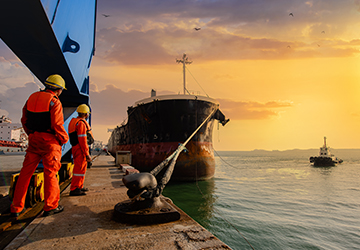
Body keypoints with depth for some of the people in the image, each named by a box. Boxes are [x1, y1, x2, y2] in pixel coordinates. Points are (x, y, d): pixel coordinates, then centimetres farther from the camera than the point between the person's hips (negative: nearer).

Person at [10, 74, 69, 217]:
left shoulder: (32, 97, 11)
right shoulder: (54, 101, -11)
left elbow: (24, 120, 15)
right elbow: (57, 125, -17)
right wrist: (64, 138, -2)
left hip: (33, 140, 6)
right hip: (50, 141, -6)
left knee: (25, 173, 12)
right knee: (50, 173, 2)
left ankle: (16, 207, 18)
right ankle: (50, 206, 10)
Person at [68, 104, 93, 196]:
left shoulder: (74, 121, 19)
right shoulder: (81, 123, -15)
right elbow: (82, 140, -21)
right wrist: (87, 154, -20)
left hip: (76, 148, 11)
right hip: (80, 149, -11)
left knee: (82, 167, 18)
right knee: (80, 168, -8)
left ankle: (80, 186, 27)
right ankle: (74, 189, -6)